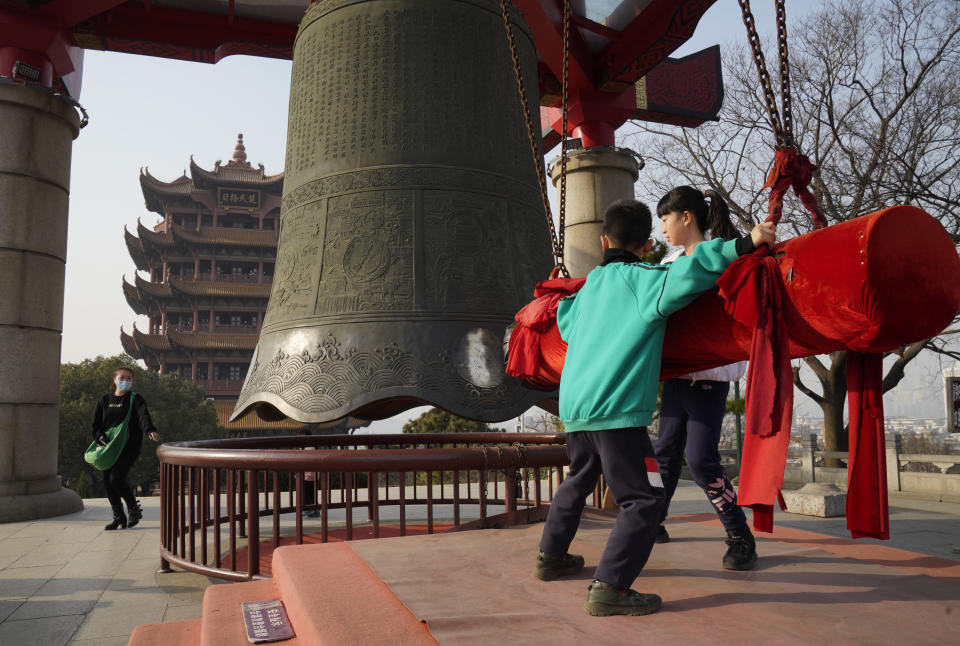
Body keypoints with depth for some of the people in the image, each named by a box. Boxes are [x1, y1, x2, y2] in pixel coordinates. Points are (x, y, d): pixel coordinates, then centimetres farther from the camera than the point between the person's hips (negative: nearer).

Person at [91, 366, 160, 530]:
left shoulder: (135, 399, -1)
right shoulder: (105, 400, 12)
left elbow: (143, 416, -19)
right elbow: (96, 423, 14)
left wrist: (150, 430, -38)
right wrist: (100, 436, -7)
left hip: (129, 447, -5)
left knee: (116, 478, -17)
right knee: (107, 481, 2)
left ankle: (134, 508, 6)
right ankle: (119, 517, 17)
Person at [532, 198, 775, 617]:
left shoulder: (590, 284, 19)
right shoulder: (642, 279, -2)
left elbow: (565, 321, 37)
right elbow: (685, 274, -21)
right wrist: (744, 245, -20)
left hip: (573, 403, 8)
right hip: (615, 409, -8)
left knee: (579, 480, 28)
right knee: (644, 499, -4)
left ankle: (551, 556, 40)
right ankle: (609, 588, -10)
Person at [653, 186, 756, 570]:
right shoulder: (670, 263, 14)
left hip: (710, 373, -7)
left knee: (701, 458, -10)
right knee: (666, 451, 15)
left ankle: (740, 536, 6)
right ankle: (653, 522, 30)